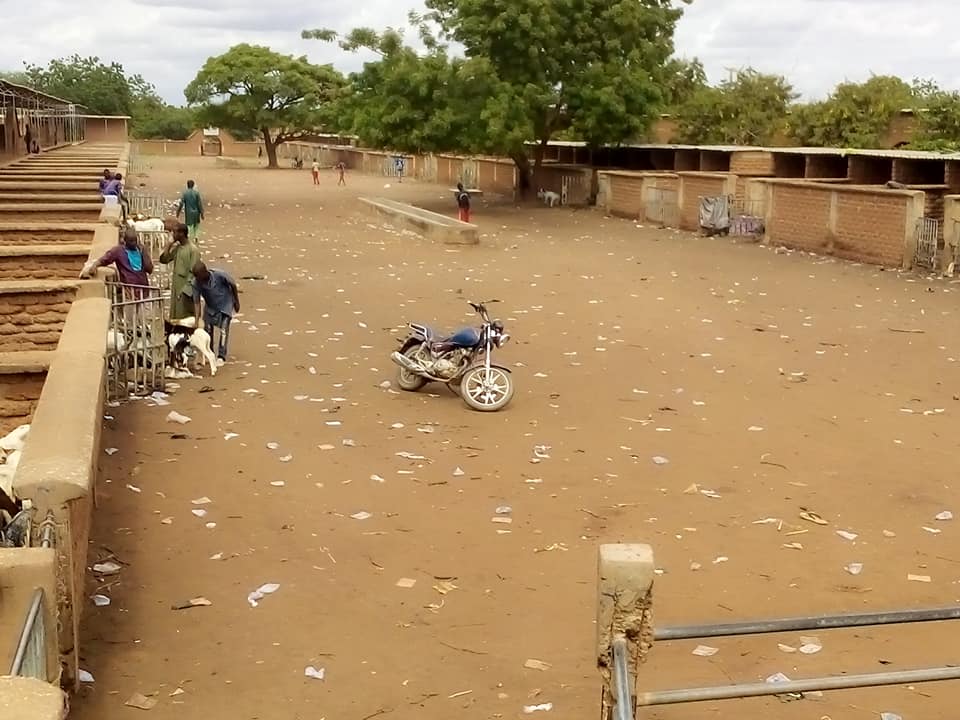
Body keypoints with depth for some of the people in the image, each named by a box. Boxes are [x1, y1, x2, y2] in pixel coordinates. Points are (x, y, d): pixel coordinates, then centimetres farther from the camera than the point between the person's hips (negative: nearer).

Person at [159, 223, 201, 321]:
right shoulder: (176, 247, 8)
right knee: (175, 317, 13)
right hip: (176, 286, 8)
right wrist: (169, 244, -1)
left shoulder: (193, 249, -15)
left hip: (186, 288, -8)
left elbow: (193, 273, -17)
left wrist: (186, 289, -20)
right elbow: (163, 260, 6)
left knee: (187, 318, -1)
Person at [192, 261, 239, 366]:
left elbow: (233, 285, -14)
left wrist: (236, 302, -4)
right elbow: (196, 303, -22)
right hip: (210, 307, 3)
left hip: (225, 305, -3)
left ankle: (221, 356, -1)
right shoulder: (196, 283, -26)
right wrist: (196, 322, -29)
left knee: (224, 330, -8)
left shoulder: (220, 275, -33)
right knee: (208, 329, 3)